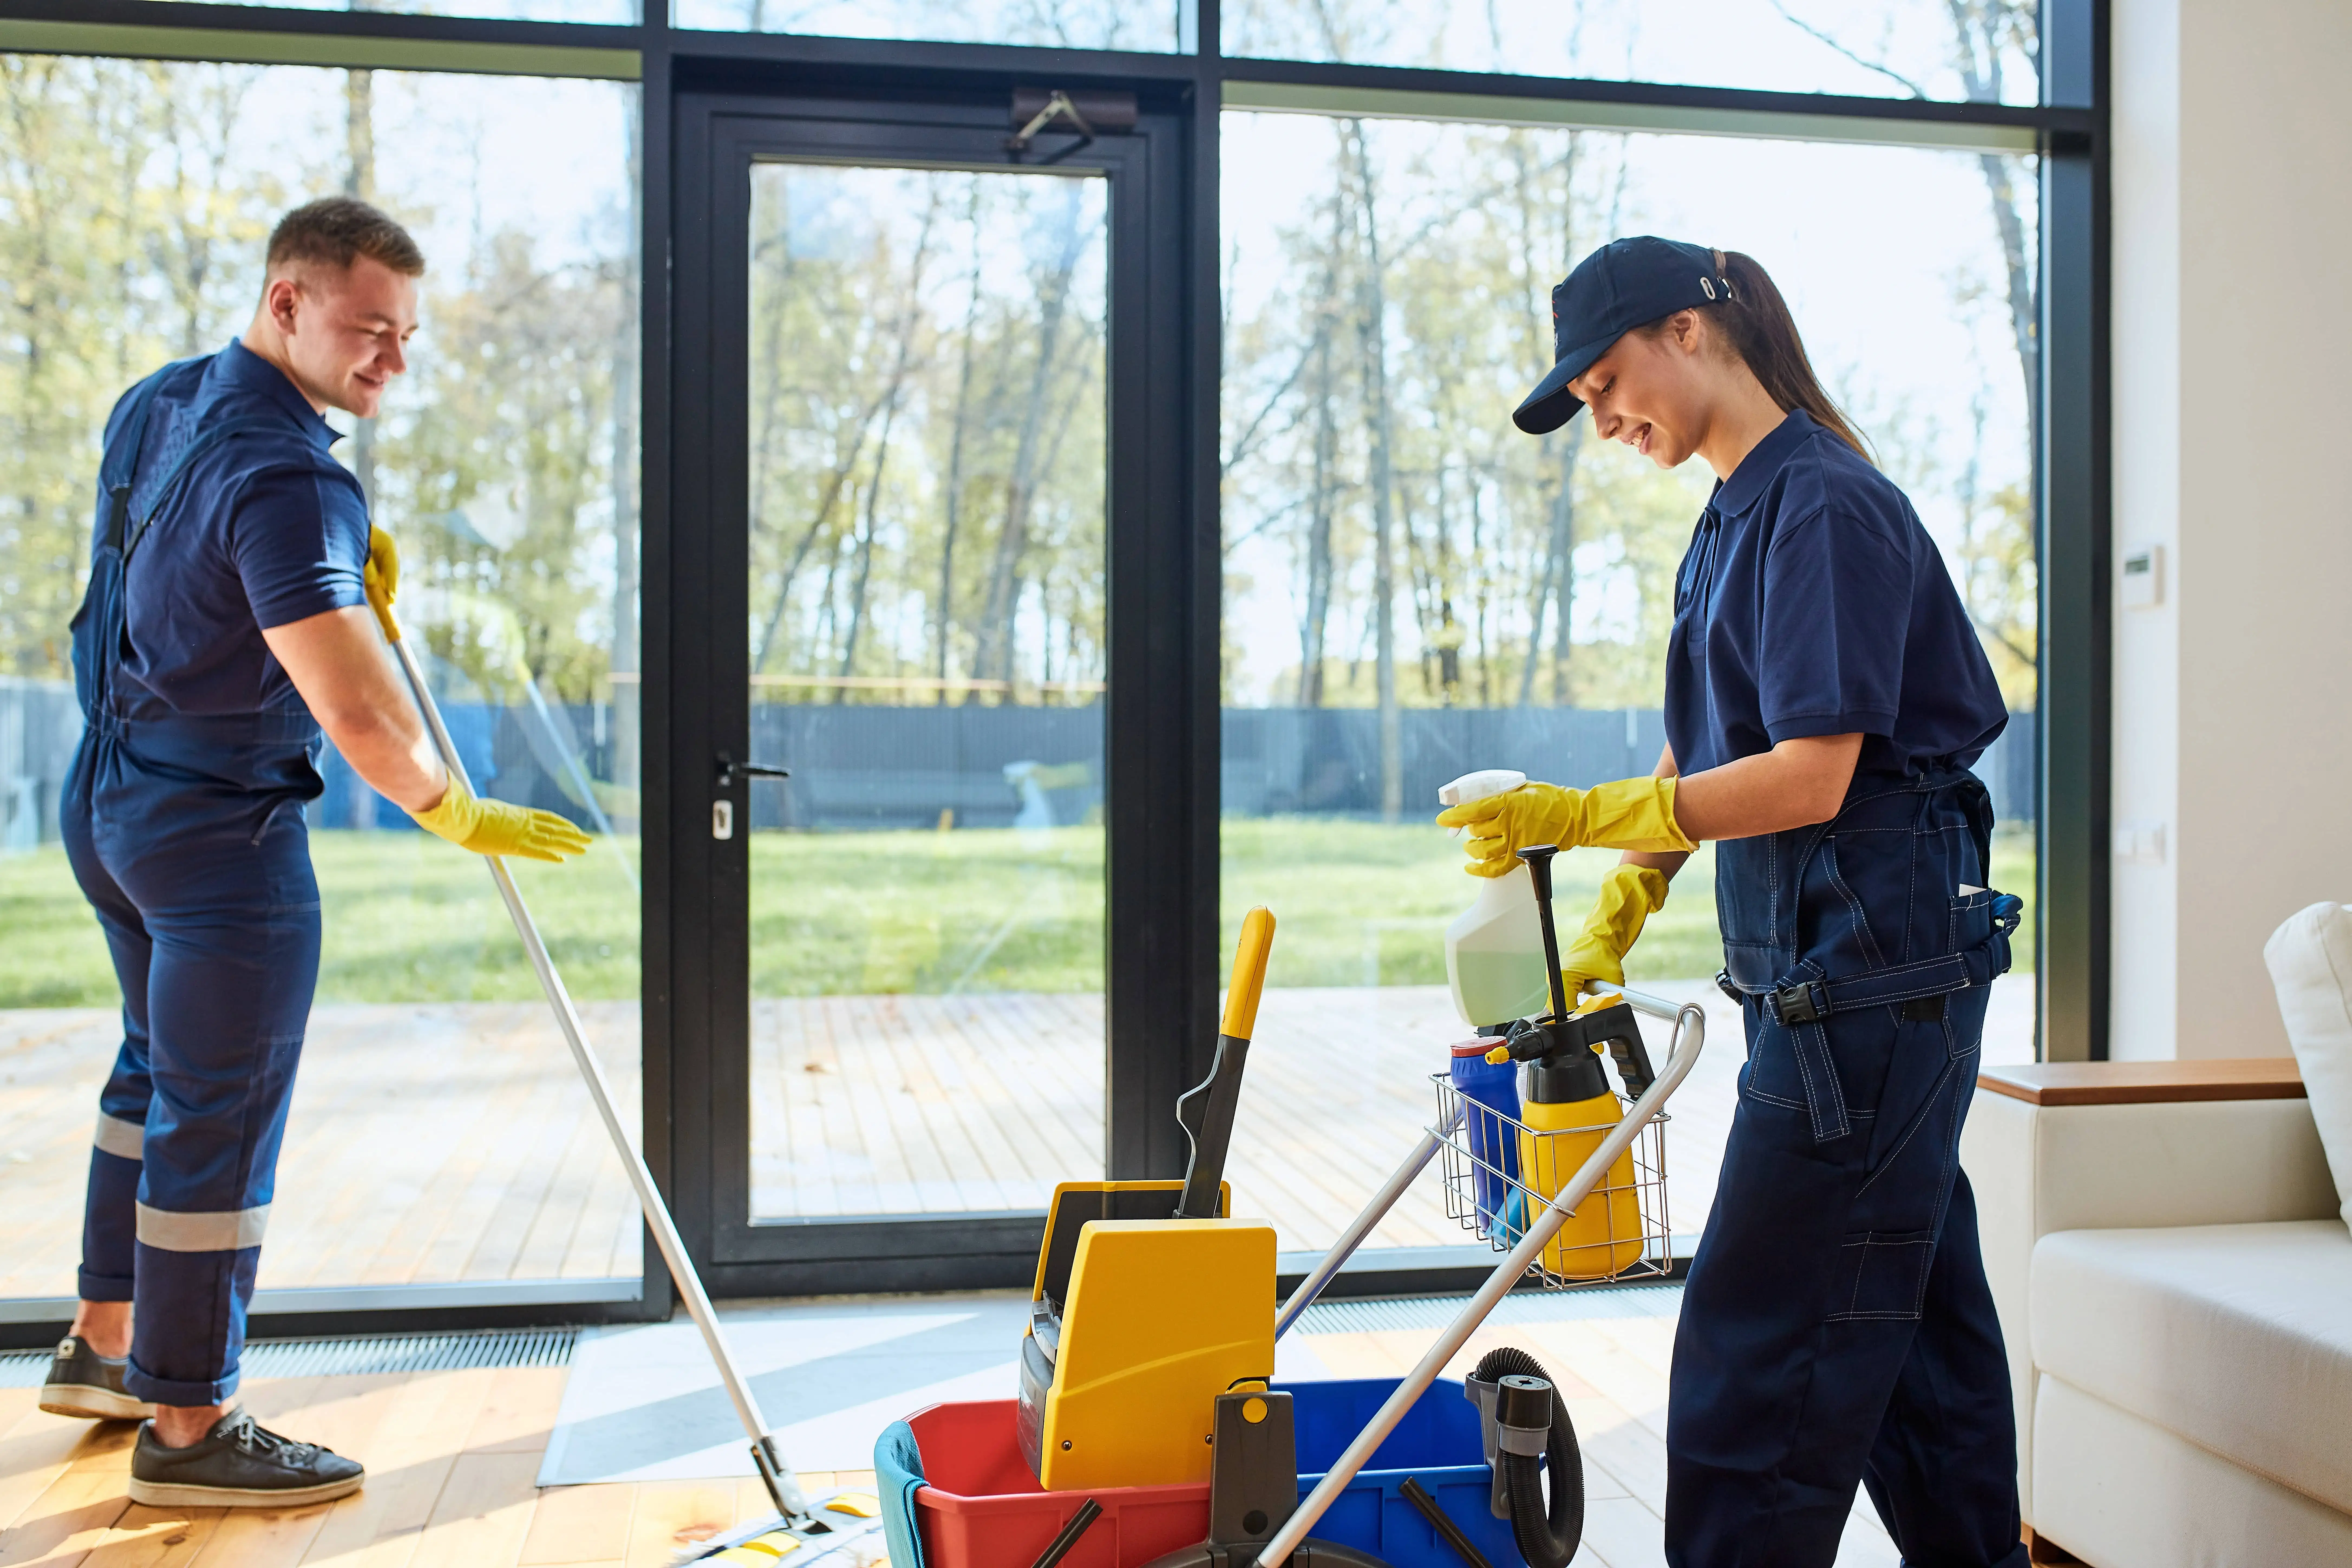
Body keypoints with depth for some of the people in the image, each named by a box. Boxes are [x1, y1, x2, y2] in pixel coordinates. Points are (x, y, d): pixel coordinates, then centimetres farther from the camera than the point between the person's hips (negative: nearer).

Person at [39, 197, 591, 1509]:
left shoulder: (160, 404, 7)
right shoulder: (285, 475, -24)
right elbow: (356, 712, -32)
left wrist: (347, 559, 7)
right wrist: (458, 814, -16)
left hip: (113, 795, 10)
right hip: (223, 827, -10)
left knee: (162, 1070, 24)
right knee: (221, 1122, 0)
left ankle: (106, 1346, 38)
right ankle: (189, 1428, 12)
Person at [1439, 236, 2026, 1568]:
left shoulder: (1827, 507, -14)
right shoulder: (1733, 521, 16)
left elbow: (1812, 775, -21)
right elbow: (1702, 759, 21)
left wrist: (1585, 818, -23)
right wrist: (1618, 915, 17)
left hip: (1873, 953, -10)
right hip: (1821, 963, 10)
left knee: (1760, 1344, -5)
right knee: (1912, 1318, 18)